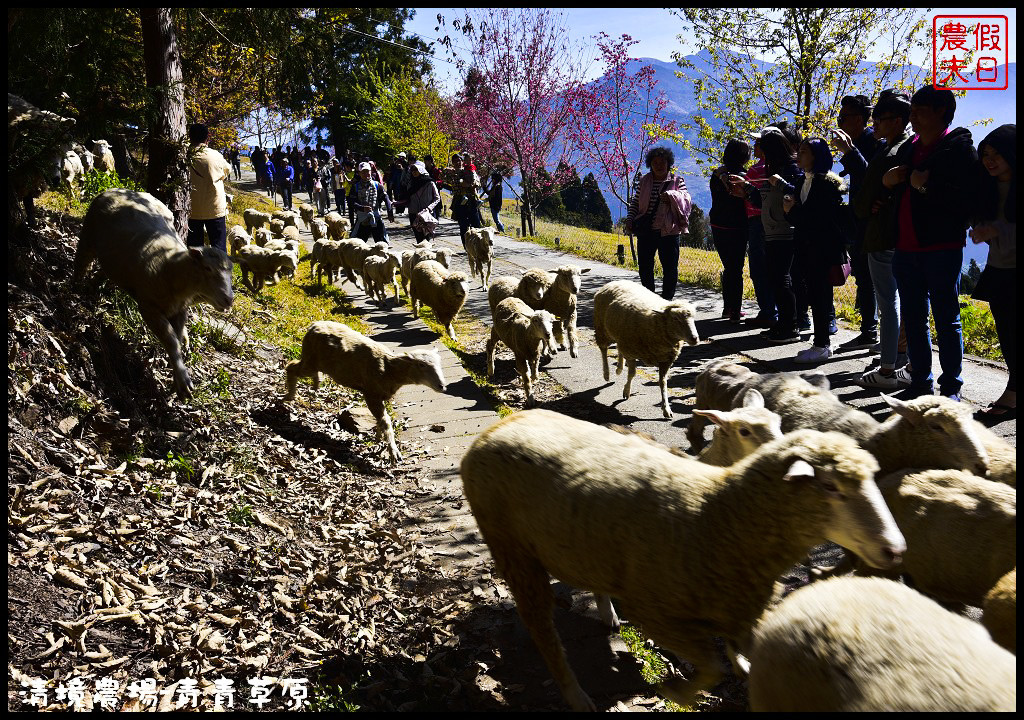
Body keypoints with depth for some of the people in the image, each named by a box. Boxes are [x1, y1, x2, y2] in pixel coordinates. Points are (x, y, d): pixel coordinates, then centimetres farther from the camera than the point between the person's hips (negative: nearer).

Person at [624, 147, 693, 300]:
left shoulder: (677, 180, 5)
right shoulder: (645, 181, 12)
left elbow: (687, 198, -7)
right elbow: (635, 202, 16)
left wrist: (671, 195, -25)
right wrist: (630, 219, 1)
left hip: (668, 231, -3)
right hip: (645, 231, 3)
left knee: (670, 267, -3)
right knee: (644, 266, 9)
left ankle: (667, 298, 8)